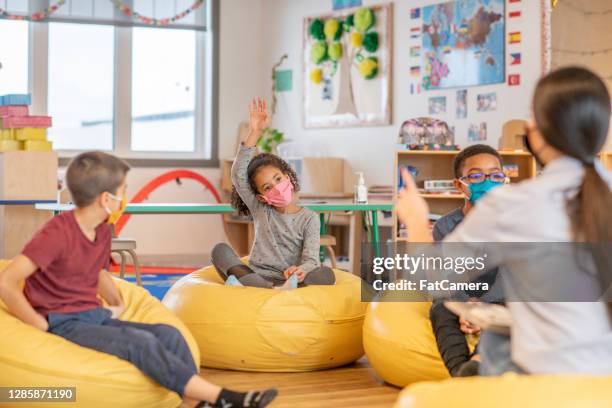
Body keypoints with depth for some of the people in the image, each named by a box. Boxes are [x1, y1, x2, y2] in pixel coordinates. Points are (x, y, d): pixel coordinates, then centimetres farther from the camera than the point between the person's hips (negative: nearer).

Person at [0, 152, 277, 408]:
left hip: (95, 317, 9)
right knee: (140, 342, -28)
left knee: (168, 334, -11)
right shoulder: (57, 233, -17)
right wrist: (40, 326, -20)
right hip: (63, 324, -9)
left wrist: (118, 304, 15)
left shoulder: (102, 231, 9)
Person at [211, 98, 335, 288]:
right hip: (256, 279, 2)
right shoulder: (260, 211, 13)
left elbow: (311, 259, -5)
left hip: (288, 281, -2)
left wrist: (300, 271, -31)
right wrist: (255, 133, -8)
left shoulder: (309, 218, 7)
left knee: (326, 274, -30)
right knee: (220, 250, -21)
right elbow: (238, 174, 1)